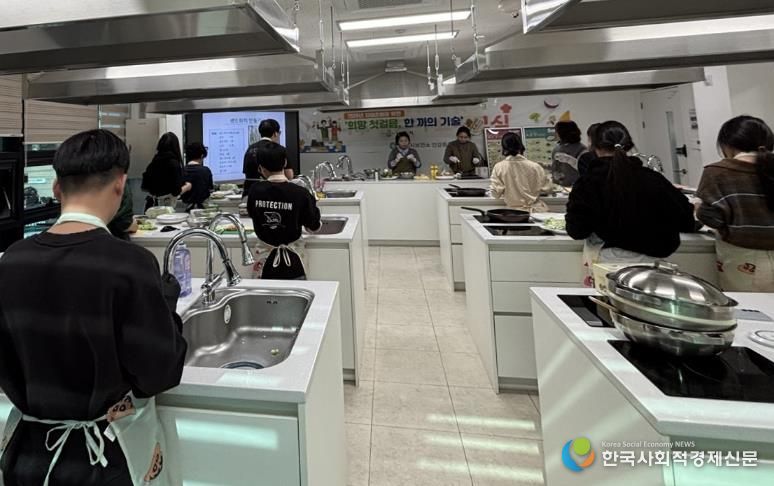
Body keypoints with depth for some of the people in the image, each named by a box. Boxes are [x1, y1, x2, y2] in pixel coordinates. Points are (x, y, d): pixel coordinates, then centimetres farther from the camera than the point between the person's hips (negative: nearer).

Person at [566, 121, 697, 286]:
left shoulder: (588, 182, -7)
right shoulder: (652, 179, 0)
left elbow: (577, 230, -10)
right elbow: (687, 222, 5)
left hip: (607, 263, -3)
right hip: (648, 259, 3)